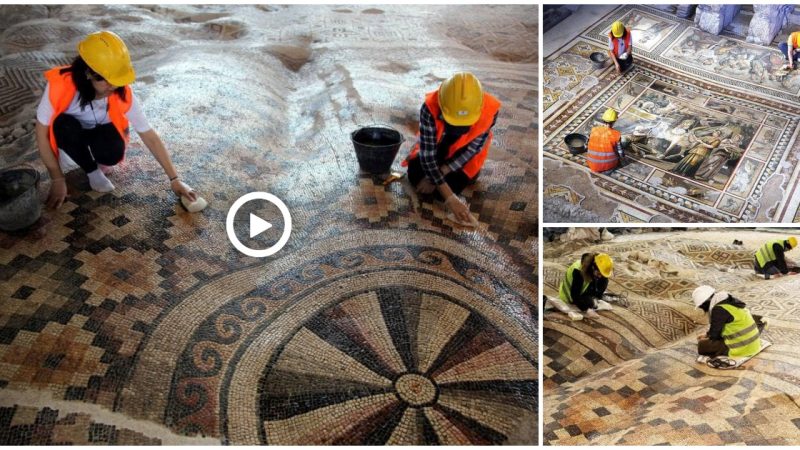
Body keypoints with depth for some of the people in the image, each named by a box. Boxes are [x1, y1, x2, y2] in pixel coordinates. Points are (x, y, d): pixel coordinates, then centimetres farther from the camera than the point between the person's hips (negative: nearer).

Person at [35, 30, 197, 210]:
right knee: (65, 125, -36)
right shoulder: (60, 85, -34)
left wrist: (174, 179, -23)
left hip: (100, 131, 1)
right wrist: (57, 180, -21)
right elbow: (42, 134, -23)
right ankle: (92, 171, -9)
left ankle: (91, 158, 6)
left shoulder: (123, 94, -29)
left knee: (113, 153, -33)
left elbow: (150, 137, -23)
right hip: (69, 134, 0)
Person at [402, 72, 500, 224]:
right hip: (435, 147, 1)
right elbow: (427, 154, -36)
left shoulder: (489, 110, -36)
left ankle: (469, 175, 16)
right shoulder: (430, 108, -38)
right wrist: (450, 199, -41)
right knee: (415, 177, -12)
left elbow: (471, 150, -22)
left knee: (441, 191, -16)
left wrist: (438, 175, -23)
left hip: (463, 156, -1)